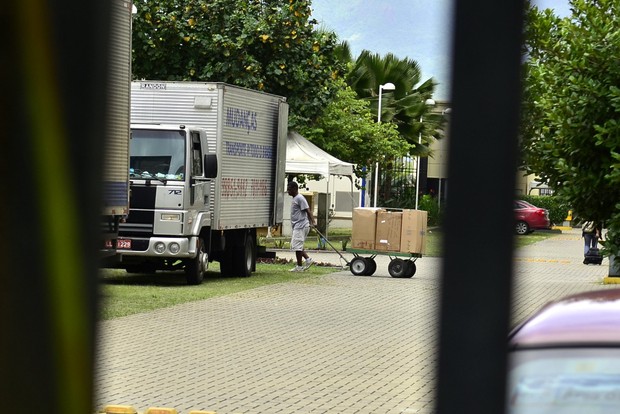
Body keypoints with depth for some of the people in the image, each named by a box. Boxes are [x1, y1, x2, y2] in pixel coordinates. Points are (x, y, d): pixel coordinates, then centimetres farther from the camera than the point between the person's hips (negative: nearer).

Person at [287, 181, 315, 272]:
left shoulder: (300, 198, -14)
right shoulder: (295, 199, 18)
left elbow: (308, 211, -19)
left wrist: (312, 222, -26)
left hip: (300, 226, -11)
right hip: (297, 226, 11)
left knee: (297, 246, -8)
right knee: (294, 246, 12)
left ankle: (299, 266, -2)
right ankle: (308, 259, 13)